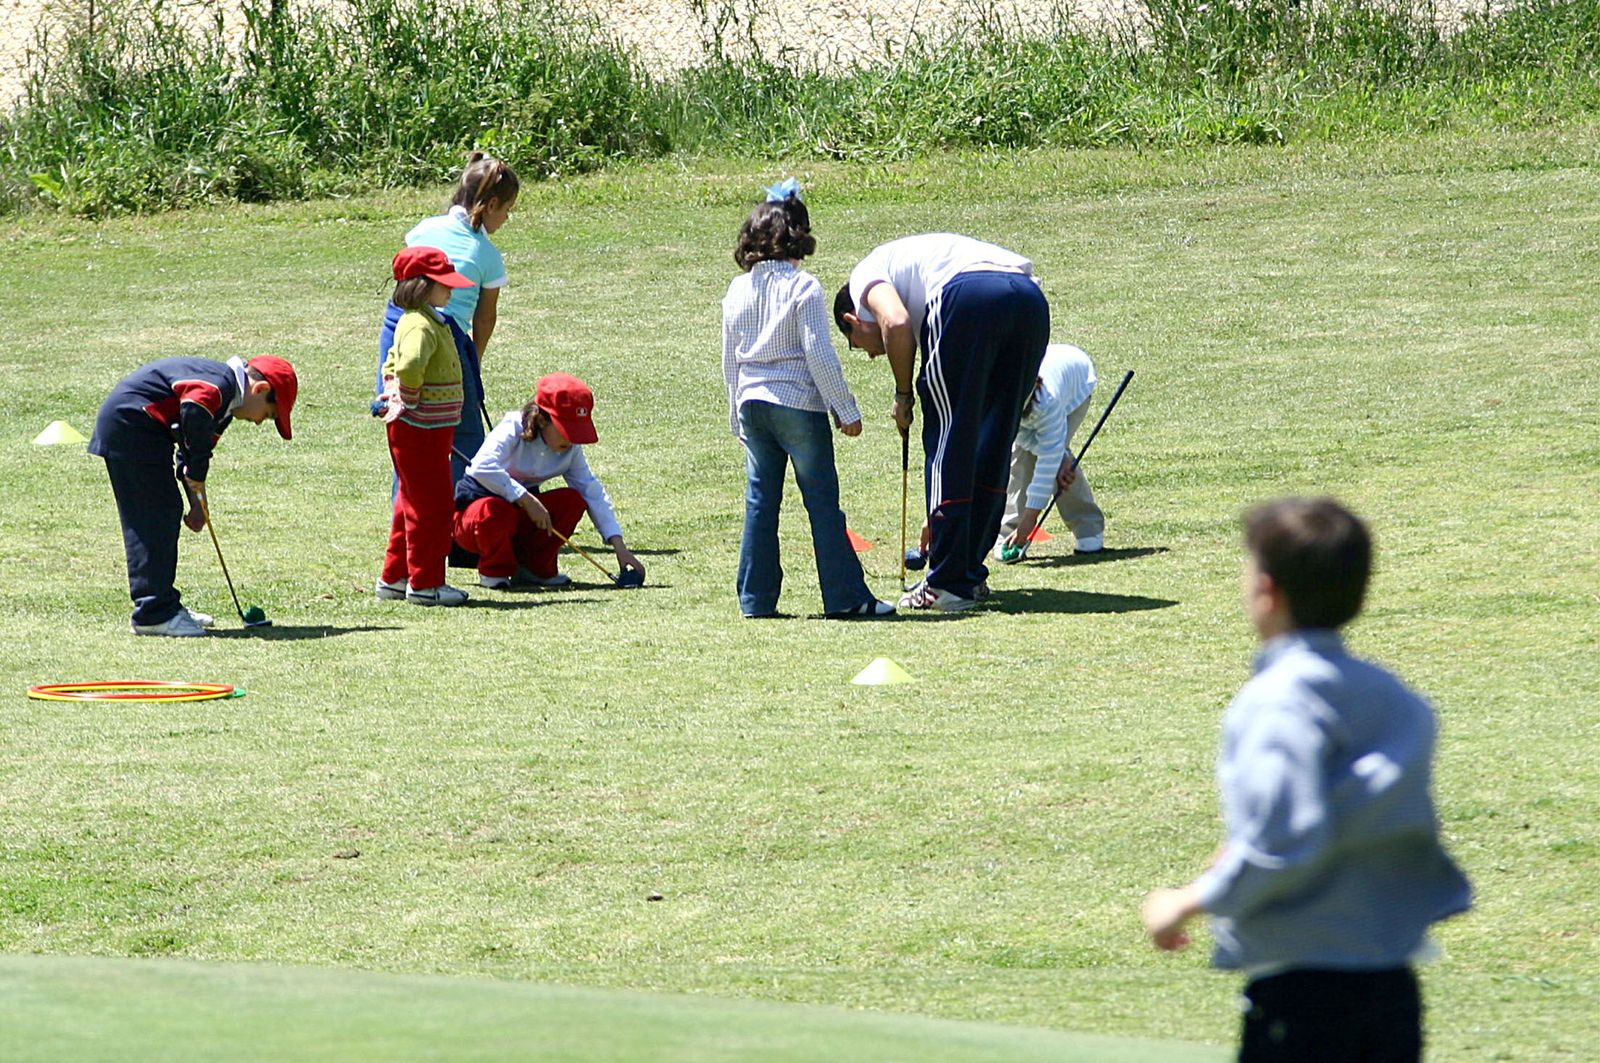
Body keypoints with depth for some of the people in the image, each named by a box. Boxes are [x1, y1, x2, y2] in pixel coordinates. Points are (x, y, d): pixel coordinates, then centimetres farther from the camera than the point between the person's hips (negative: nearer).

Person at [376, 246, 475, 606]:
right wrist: (410, 401, -23)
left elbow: (394, 363, 26)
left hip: (430, 430, 10)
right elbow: (409, 366, -38)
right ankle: (424, 583, 3)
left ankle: (394, 578, 25)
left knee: (413, 504, 17)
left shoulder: (424, 321, 13)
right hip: (420, 430, -10)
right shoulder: (421, 326, -20)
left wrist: (395, 395, 15)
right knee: (432, 506, -3)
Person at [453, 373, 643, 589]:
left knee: (573, 500, -16)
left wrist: (620, 548, -14)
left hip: (519, 515, 6)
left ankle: (534, 567, -1)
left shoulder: (571, 449, -3)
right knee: (495, 509, -41)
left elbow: (594, 493, -5)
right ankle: (494, 570, -10)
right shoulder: (513, 429, -22)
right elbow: (484, 468, -39)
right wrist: (527, 500, -39)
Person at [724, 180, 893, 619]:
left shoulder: (737, 291, 7)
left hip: (752, 404, 5)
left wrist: (738, 417, 22)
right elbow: (819, 354, -13)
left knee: (760, 501, 9)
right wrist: (845, 410, -6)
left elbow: (730, 360, 13)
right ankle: (845, 595, -1)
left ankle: (756, 598, 9)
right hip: (799, 403, -5)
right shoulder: (803, 287, -10)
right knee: (822, 500, -1)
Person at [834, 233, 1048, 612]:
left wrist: (902, 395, 13)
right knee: (992, 447, 18)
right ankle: (971, 574, 23)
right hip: (1031, 299, 7)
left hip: (968, 296, -7)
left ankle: (949, 583, 6)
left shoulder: (865, 274, 24)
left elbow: (896, 323, -4)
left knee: (949, 438, 4)